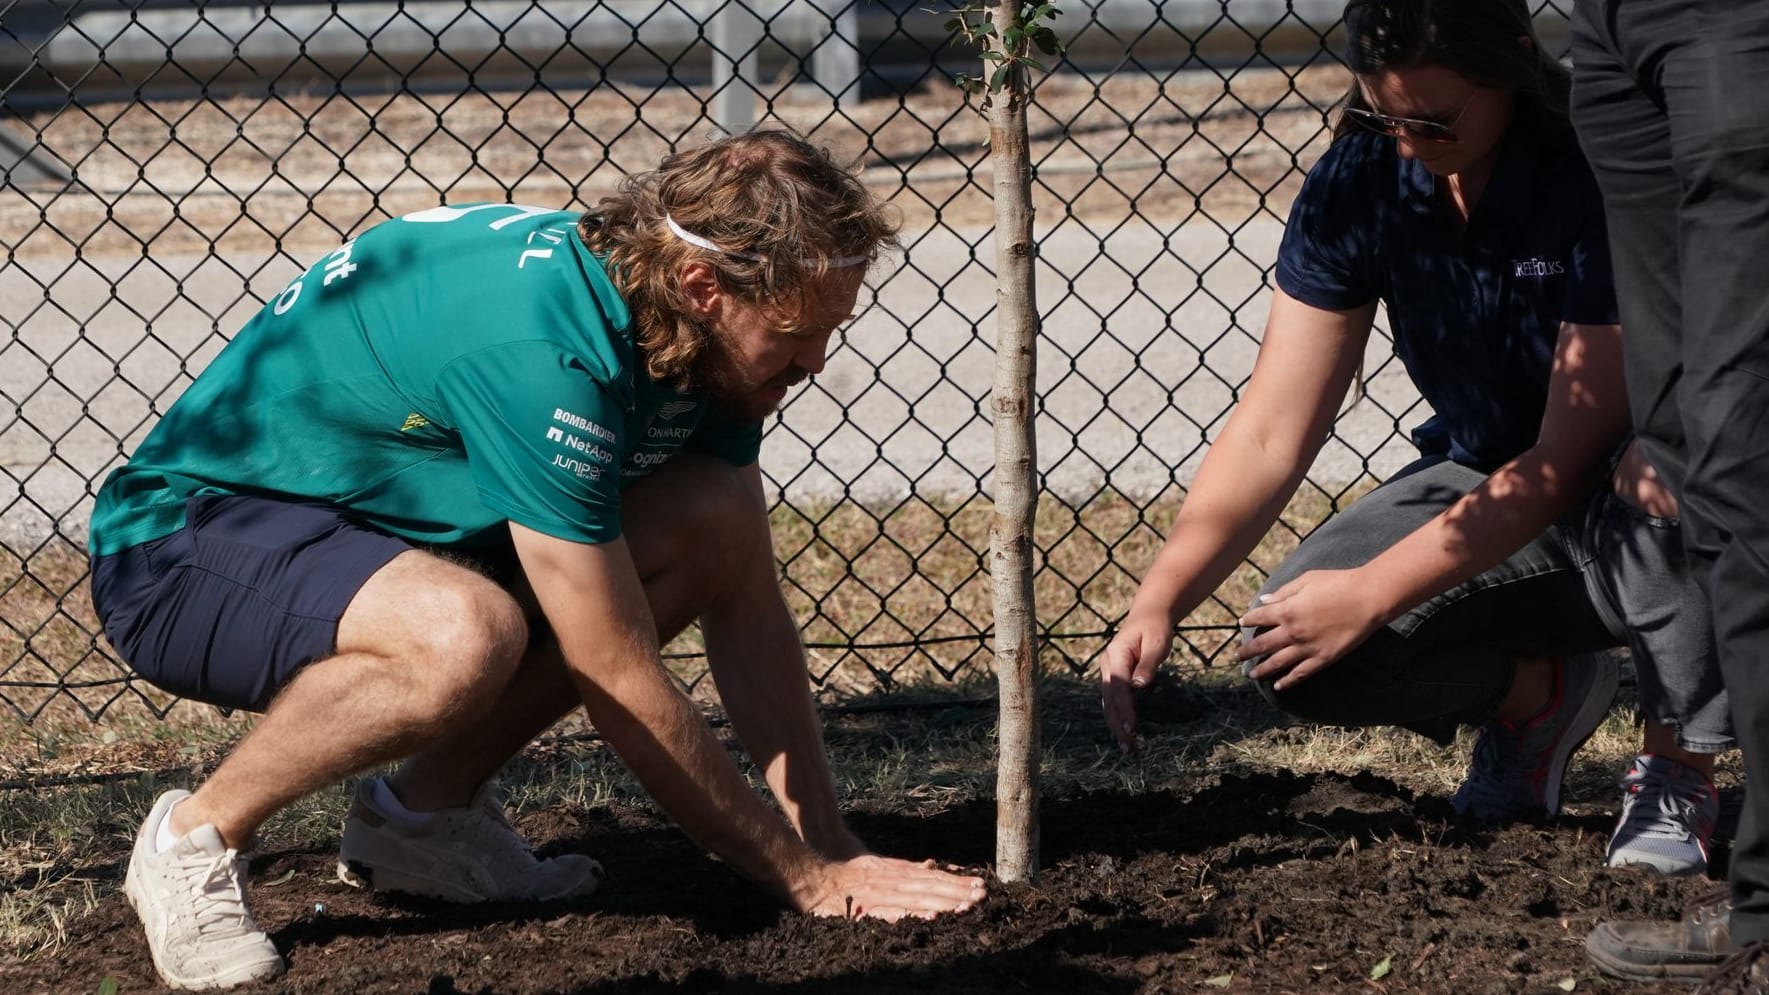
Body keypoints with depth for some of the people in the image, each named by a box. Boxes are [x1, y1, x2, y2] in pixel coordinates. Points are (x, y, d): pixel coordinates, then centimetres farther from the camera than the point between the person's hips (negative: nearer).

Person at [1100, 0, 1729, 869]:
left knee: (1654, 490, -41)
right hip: (1485, 486, 5)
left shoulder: (1596, 171, -26)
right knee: (1289, 639, -20)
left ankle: (1677, 768, -12)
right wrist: (1158, 602, -24)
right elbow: (1271, 433, -10)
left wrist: (1370, 595, -30)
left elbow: (1566, 458, -26)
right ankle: (1541, 693, 10)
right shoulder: (1359, 183, -11)